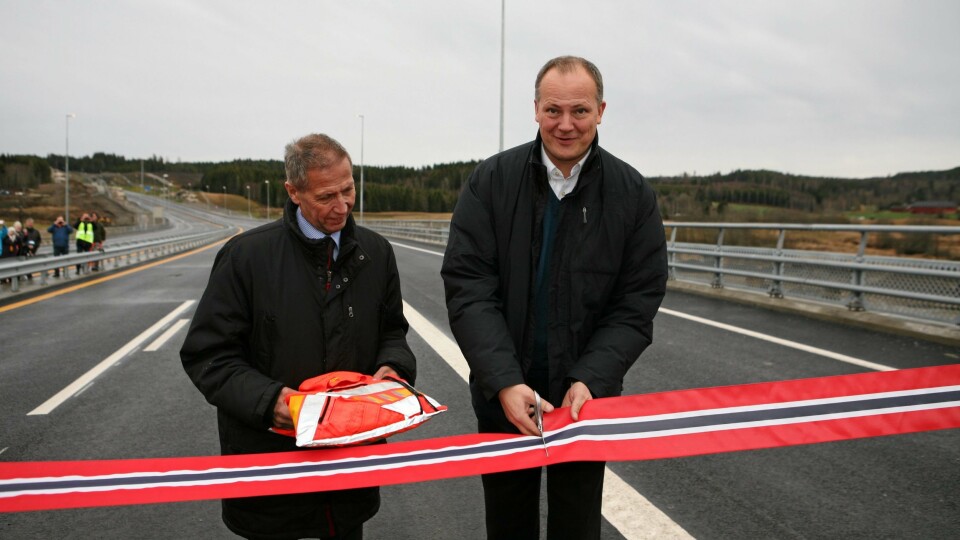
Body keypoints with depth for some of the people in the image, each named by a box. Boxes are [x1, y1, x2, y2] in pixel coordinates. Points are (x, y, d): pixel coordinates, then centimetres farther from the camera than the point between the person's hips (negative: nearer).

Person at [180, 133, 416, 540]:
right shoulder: (247, 255, -10)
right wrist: (265, 398, -23)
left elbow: (392, 330, 12)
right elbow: (207, 352, -8)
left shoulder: (376, 252, 2)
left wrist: (393, 366, -10)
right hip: (270, 450, -2)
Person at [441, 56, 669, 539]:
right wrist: (504, 382, -22)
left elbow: (638, 303, -5)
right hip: (502, 396, 0)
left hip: (587, 395, 0)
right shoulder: (490, 181, -6)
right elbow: (467, 285, -12)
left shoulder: (633, 193, -5)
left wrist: (591, 380, -18)